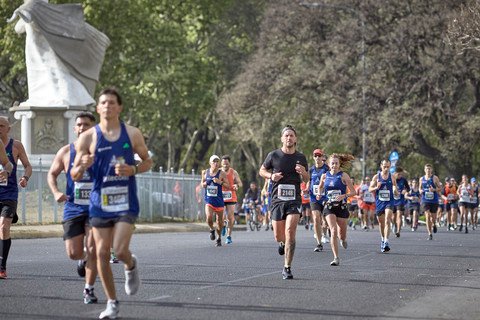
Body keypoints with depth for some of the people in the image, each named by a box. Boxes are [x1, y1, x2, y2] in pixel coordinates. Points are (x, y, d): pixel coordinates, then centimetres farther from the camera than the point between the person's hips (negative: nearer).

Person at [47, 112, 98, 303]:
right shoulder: (66, 152, 2)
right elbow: (52, 174, 14)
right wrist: (55, 192, -4)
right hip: (73, 209, 2)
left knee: (92, 249, -10)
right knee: (73, 253, -2)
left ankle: (89, 289, 4)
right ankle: (83, 259, 35)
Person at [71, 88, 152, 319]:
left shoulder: (132, 134, 0)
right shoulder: (87, 138, -1)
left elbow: (147, 161, 11)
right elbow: (75, 176, 2)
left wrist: (132, 169, -10)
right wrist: (82, 167, -21)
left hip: (126, 202, -1)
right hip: (100, 202, 1)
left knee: (120, 250, -15)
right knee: (102, 253, 2)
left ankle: (131, 266, 22)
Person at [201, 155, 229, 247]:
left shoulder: (222, 173, -5)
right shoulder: (205, 172, 3)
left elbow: (228, 186, -5)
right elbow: (202, 184, 17)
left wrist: (220, 182, -21)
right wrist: (204, 184, -6)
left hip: (219, 200, -1)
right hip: (208, 200, 1)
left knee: (220, 220, 7)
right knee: (209, 218, -20)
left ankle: (219, 237, 29)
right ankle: (212, 230, 12)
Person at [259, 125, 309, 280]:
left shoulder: (301, 157, 5)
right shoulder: (273, 155, 1)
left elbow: (307, 179, 15)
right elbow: (262, 171, 13)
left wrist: (303, 172, -8)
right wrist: (271, 176, -8)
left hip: (294, 200, -1)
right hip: (277, 199, 1)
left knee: (290, 232, -16)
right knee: (278, 236, 4)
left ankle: (287, 268, -8)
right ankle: (282, 243, 44)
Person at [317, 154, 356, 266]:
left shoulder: (343, 176, -5)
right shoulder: (325, 176, 4)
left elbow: (353, 192, -6)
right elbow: (320, 187, 24)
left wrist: (344, 196, -21)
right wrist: (319, 193, 5)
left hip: (341, 206, -1)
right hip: (329, 207, 1)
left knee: (341, 234, 10)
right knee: (333, 231, -17)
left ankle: (343, 239, 50)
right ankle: (336, 258, -14)